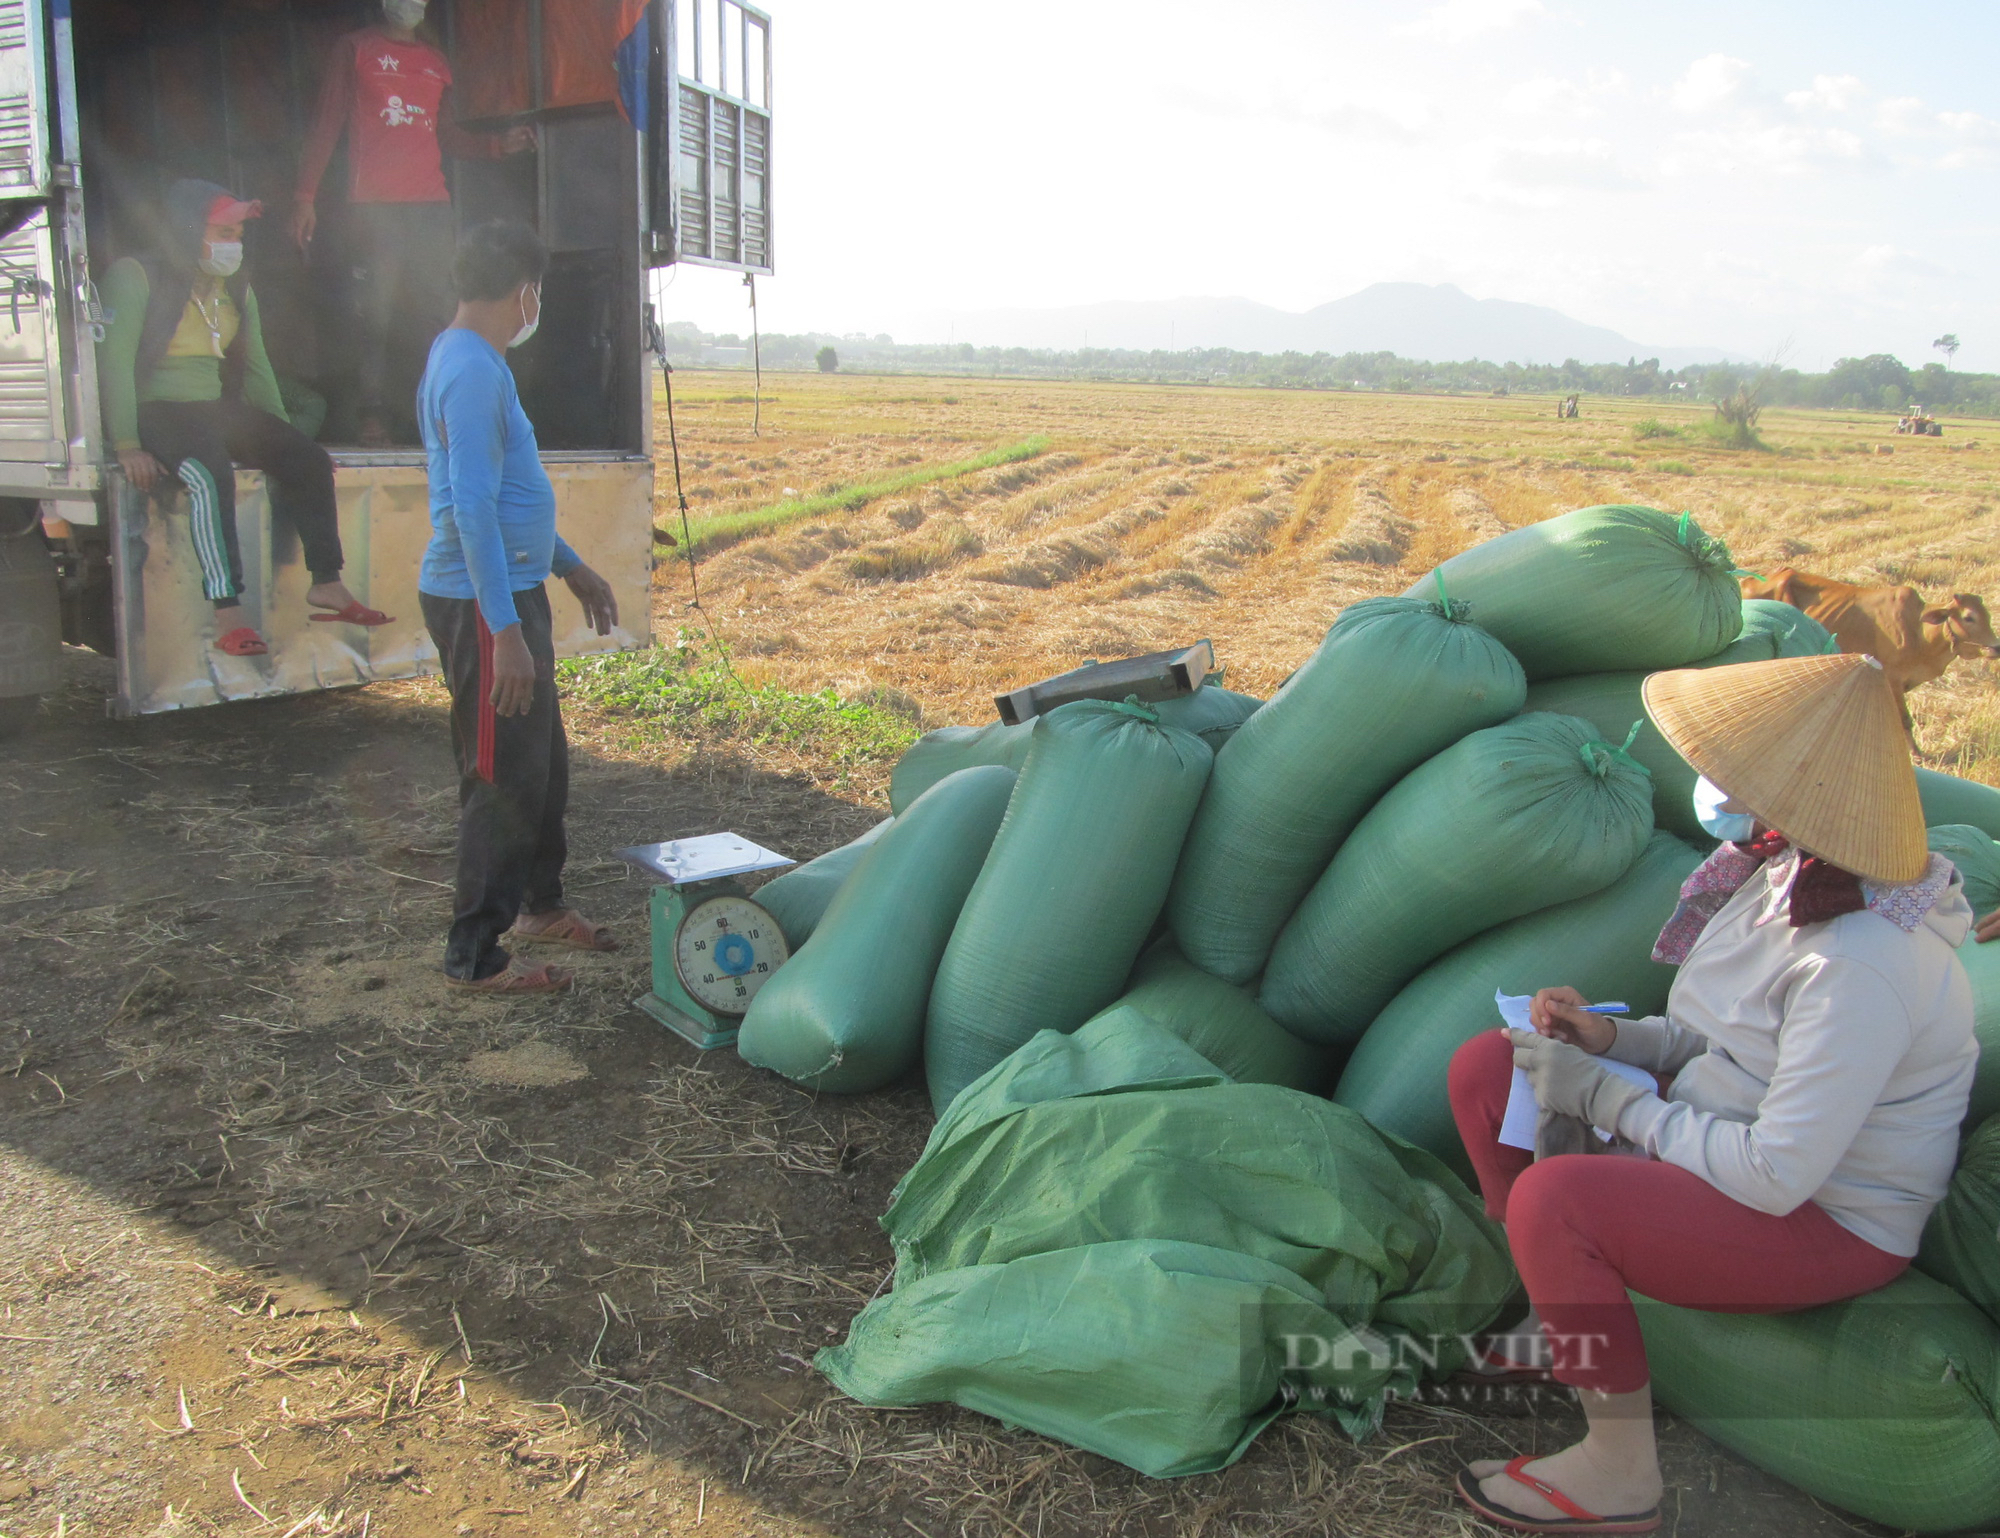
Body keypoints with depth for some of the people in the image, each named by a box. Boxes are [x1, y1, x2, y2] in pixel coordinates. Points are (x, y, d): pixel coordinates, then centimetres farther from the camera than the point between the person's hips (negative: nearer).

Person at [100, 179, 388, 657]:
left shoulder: (236, 289, 15)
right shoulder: (135, 277, -6)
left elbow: (255, 367, 19)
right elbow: (115, 361, -13)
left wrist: (281, 437, 10)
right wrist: (126, 446, -22)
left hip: (218, 409, 7)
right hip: (156, 410, -7)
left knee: (310, 460, -13)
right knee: (210, 474, -36)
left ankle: (327, 584, -9)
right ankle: (228, 615, -40)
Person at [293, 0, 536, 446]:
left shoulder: (436, 63, 23)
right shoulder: (355, 49, 10)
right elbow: (326, 124, 6)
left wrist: (499, 144, 8)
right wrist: (305, 196, -1)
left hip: (432, 204, 4)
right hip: (374, 204, -4)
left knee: (437, 307, -5)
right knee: (376, 309, -8)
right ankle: (373, 415, -6)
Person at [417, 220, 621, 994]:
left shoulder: (472, 362, 14)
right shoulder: (472, 372, -18)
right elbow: (473, 510, -25)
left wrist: (571, 567, 28)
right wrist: (504, 631, -27)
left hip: (511, 594, 10)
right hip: (482, 604, -10)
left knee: (544, 763, 20)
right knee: (504, 779, -2)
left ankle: (540, 904, 37)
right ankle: (475, 956, 9)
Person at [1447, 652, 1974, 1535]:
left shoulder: (1861, 964, -31)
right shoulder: (1781, 874, -3)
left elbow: (1776, 1175, -30)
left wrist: (1606, 1097, -22)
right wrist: (1613, 1039, -7)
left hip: (1828, 1222, -9)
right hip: (1733, 1132, 9)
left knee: (1554, 1197, -32)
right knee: (1486, 1066, 2)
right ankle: (1558, 1322, 18)